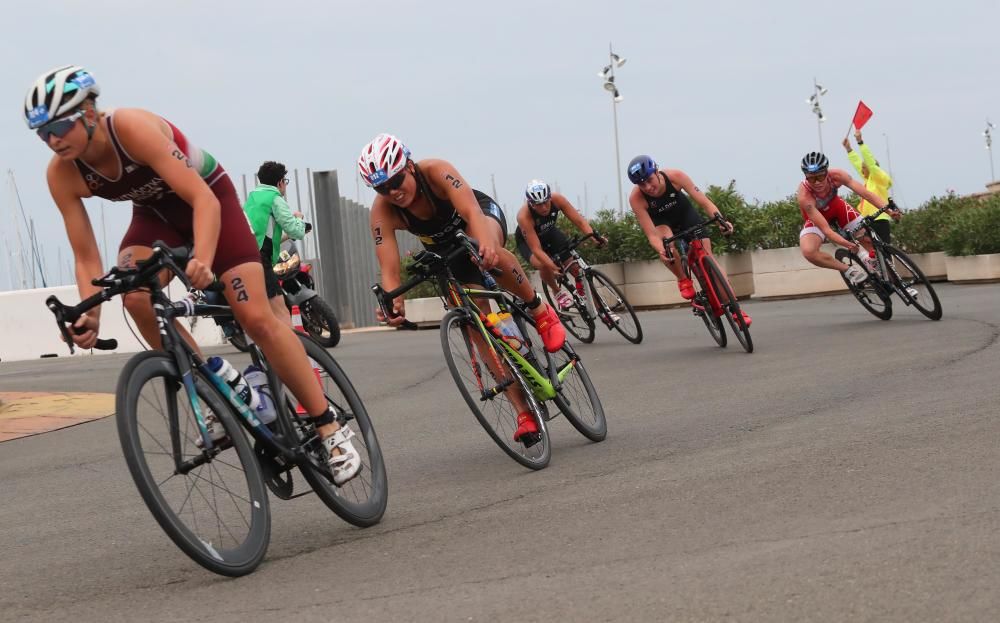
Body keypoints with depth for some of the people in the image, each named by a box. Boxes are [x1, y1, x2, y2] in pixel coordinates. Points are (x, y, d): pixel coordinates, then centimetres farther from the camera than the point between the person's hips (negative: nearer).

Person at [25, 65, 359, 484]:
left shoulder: (133, 127, -35)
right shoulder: (62, 175, -20)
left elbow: (203, 199, -39)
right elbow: (85, 256, -17)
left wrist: (202, 259, -56)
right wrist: (90, 313, -34)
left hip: (207, 198, -4)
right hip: (156, 212, 4)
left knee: (256, 317, -15)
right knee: (136, 296, -27)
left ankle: (330, 428, -5)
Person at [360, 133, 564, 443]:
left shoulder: (436, 171, -35)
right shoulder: (382, 211, -28)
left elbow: (472, 212, -49)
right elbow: (389, 268, -35)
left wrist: (486, 244, -70)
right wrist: (394, 304, -56)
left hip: (484, 215, -3)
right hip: (447, 252, 3)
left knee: (485, 252, -42)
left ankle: (540, 311, -17)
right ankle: (524, 412, -4)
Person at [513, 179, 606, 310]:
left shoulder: (557, 199, -30)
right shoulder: (524, 216, -40)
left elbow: (579, 220, -29)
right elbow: (536, 249, -42)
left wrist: (594, 237, -47)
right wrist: (553, 267, -55)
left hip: (550, 233, 4)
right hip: (527, 240, -4)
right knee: (543, 265, -31)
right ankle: (557, 292, -3)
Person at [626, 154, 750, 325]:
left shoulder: (675, 176, -33)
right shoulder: (636, 198, -34)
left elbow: (704, 201, -30)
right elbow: (652, 235, -35)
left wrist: (720, 219, -48)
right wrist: (661, 251, -55)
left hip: (686, 214, 1)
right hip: (661, 222, -1)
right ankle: (683, 280, -10)